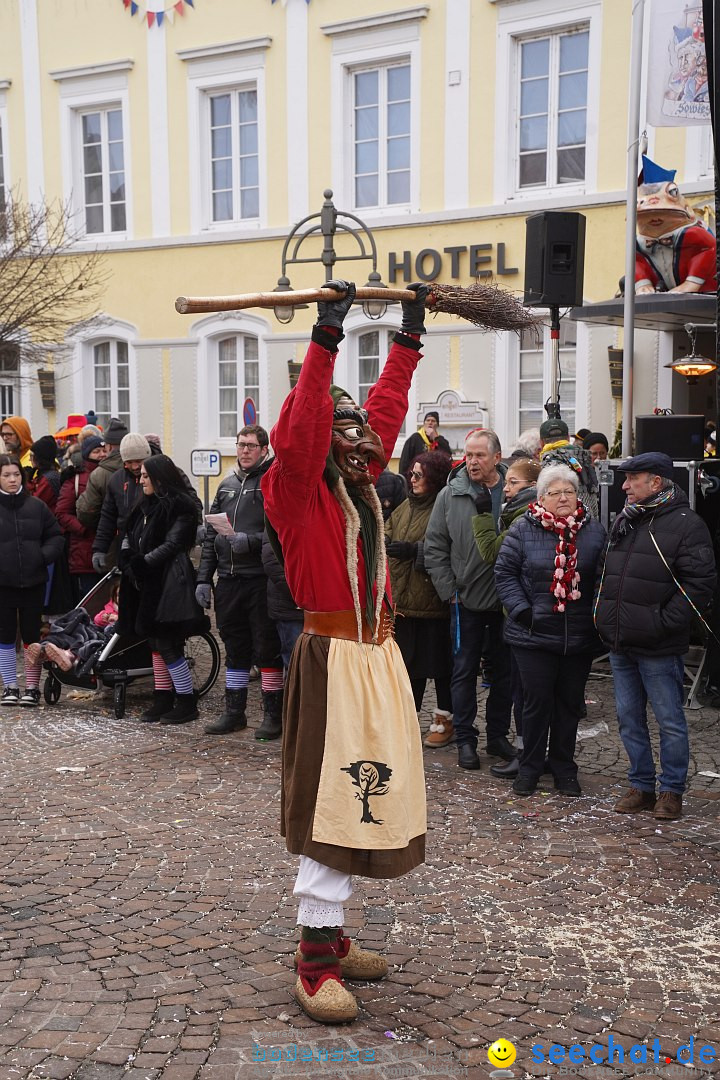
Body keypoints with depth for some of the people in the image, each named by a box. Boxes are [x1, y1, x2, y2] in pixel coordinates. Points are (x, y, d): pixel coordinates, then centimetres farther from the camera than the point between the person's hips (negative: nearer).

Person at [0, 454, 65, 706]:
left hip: (33, 581, 1)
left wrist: (45, 555, -9)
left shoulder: (36, 506, 3)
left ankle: (32, 686, 16)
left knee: (32, 634, 6)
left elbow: (55, 536, 8)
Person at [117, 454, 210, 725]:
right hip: (148, 583, 9)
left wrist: (143, 561, -21)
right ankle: (162, 700, 21)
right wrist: (127, 557, -5)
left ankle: (187, 703, 3)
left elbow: (172, 544, -17)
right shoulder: (146, 506, 17)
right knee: (156, 644, 12)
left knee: (167, 644, -7)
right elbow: (129, 535, 14)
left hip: (169, 583, -9)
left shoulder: (180, 506, -10)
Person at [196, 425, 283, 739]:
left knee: (267, 649, 0)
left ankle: (273, 715, 10)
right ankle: (234, 712, 22)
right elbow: (211, 534, 17)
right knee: (235, 648, 13)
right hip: (228, 581, 6)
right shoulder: (227, 485, 17)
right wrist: (203, 578, 13)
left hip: (261, 580, -6)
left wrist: (251, 541, -21)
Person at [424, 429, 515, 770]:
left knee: (505, 670, 12)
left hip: (506, 601, 1)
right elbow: (434, 547, 0)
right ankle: (465, 739, 17)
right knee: (465, 671, 7)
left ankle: (498, 735, 26)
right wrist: (449, 591, -5)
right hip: (466, 601, -1)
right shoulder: (450, 495, -2)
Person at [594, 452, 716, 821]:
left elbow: (699, 583, -15)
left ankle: (672, 791, 17)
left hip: (658, 649, -7)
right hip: (619, 644, 7)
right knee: (629, 719, 14)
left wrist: (664, 622, -17)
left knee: (669, 721, 4)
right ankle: (641, 786, 26)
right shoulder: (624, 521, 13)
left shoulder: (686, 524, -10)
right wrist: (603, 613, 13)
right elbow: (606, 573, 24)